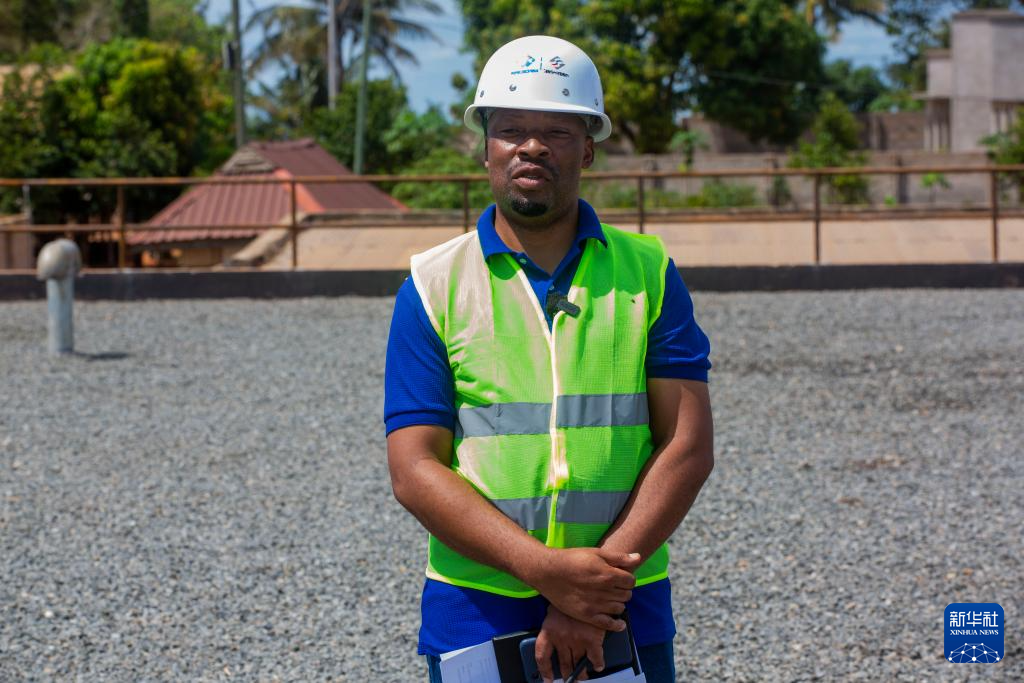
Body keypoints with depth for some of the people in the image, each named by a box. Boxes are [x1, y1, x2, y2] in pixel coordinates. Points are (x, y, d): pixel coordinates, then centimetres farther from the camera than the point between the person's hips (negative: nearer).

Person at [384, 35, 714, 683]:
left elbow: (687, 447, -3)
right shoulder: (433, 285, 1)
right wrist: (547, 570, -17)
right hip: (476, 618, -1)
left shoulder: (648, 272, 4)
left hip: (624, 614, 1)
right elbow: (415, 470, -5)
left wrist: (599, 583, -14)